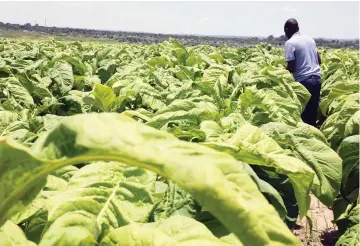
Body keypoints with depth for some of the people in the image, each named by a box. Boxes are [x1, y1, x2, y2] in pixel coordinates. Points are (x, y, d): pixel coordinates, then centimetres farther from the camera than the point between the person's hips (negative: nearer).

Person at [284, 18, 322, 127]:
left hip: (304, 81, -7)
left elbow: (291, 68, -13)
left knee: (303, 113, 1)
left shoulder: (290, 43, -8)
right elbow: (319, 61, 16)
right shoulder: (309, 39, 14)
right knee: (313, 111, 13)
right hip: (317, 78, 7)